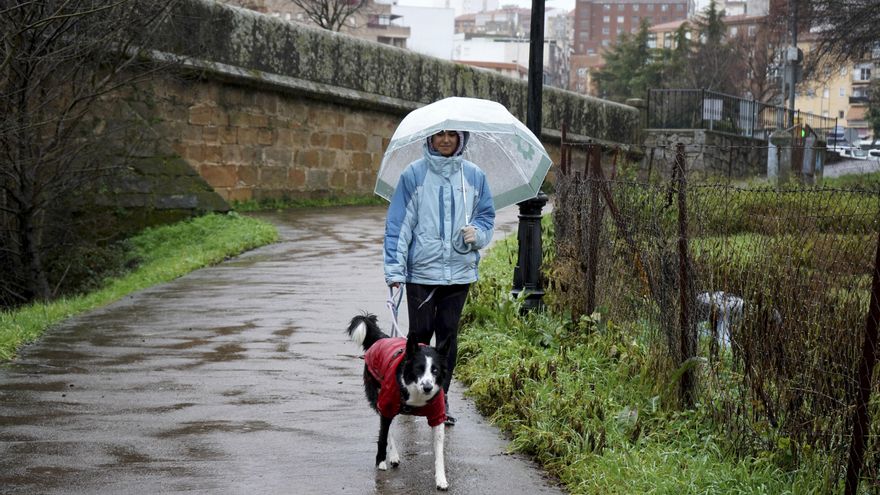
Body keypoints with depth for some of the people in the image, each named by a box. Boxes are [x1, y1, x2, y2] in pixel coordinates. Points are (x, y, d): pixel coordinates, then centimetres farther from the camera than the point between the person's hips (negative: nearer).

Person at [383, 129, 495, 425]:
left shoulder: (473, 176, 7)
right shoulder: (414, 175, -1)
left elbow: (487, 215, 16)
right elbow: (399, 223, -2)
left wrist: (477, 232, -8)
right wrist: (394, 270, -8)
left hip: (459, 270, 2)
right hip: (421, 269, -2)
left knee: (448, 334, 5)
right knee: (420, 333, 2)